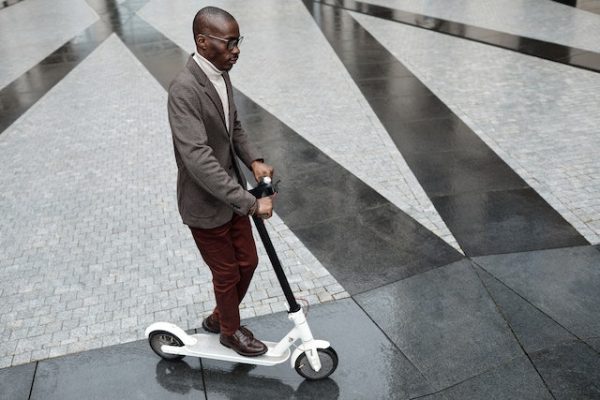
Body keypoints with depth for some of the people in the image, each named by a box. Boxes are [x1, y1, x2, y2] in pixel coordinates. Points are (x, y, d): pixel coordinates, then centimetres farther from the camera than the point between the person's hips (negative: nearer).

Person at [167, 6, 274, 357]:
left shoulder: (222, 76, 0)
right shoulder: (184, 90, -27)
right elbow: (198, 160, -34)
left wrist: (254, 160, -5)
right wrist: (251, 203, -33)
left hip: (231, 193, 8)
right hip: (205, 203, -8)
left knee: (248, 262, 19)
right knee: (227, 274, 12)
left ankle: (220, 317, 45)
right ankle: (231, 331, 40)